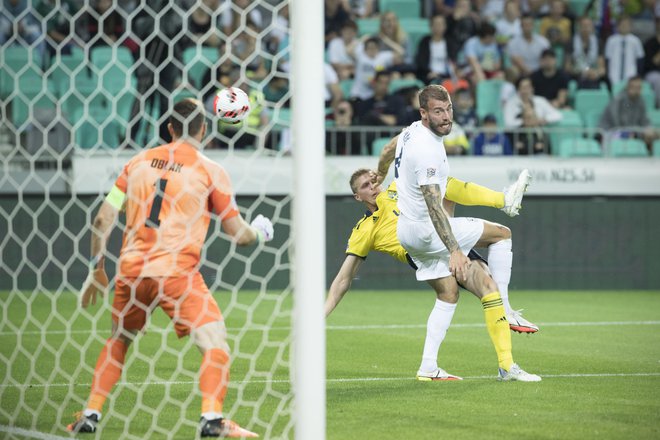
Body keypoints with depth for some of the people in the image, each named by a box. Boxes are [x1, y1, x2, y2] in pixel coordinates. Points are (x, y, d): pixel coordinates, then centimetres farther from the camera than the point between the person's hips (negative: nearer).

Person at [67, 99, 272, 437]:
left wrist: (96, 269, 20)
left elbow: (103, 220, 11)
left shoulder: (140, 161, 12)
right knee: (215, 340, -4)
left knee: (118, 341, 23)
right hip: (176, 271, -5)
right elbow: (238, 234, 4)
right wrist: (260, 232, 26)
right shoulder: (210, 171, 1)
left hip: (131, 271, 5)